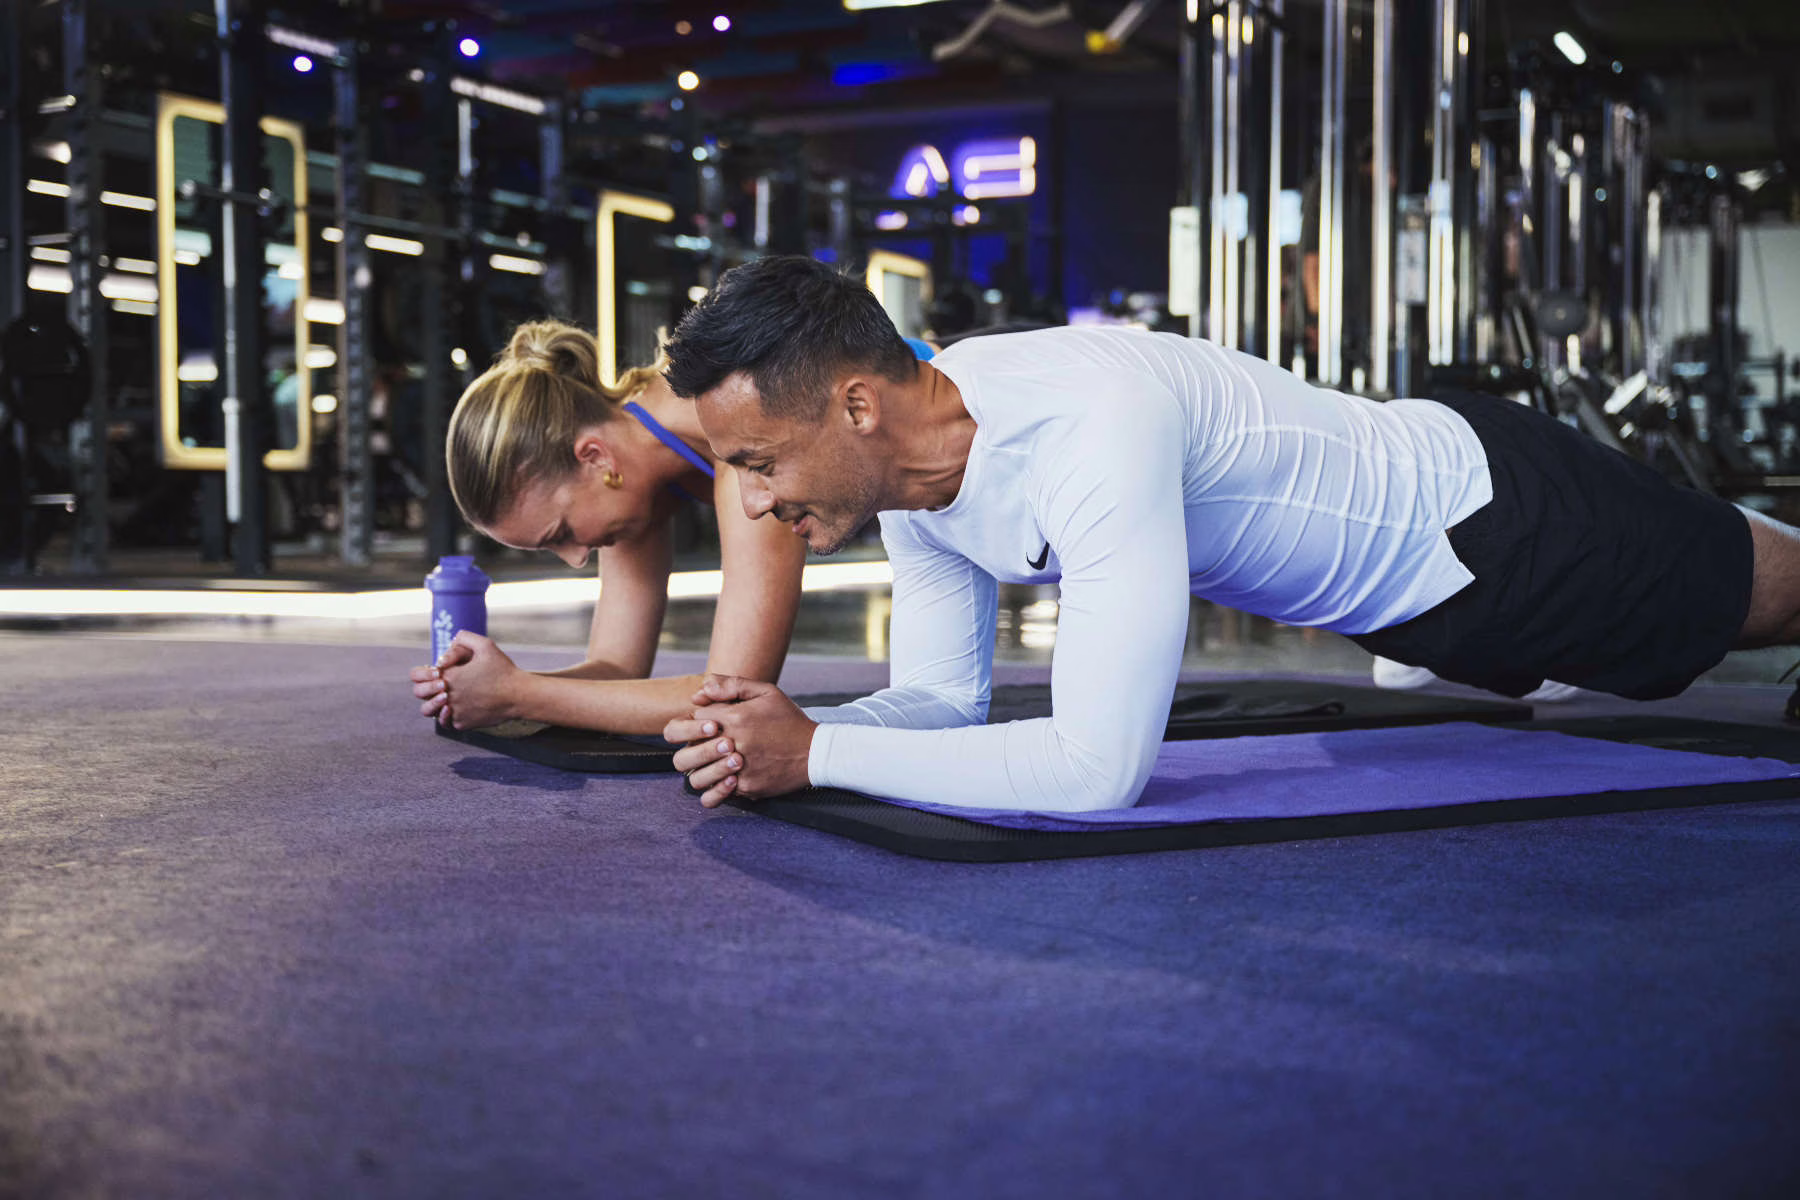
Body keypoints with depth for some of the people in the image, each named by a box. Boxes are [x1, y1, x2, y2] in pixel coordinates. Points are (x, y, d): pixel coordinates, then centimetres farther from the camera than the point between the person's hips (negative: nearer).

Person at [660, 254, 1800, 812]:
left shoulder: (1094, 432, -45)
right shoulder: (905, 462, -17)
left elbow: (1097, 768, -47)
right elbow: (945, 695, -7)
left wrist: (816, 753, -43)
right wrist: (783, 733, -26)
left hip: (1490, 515, -7)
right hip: (1396, 573, 7)